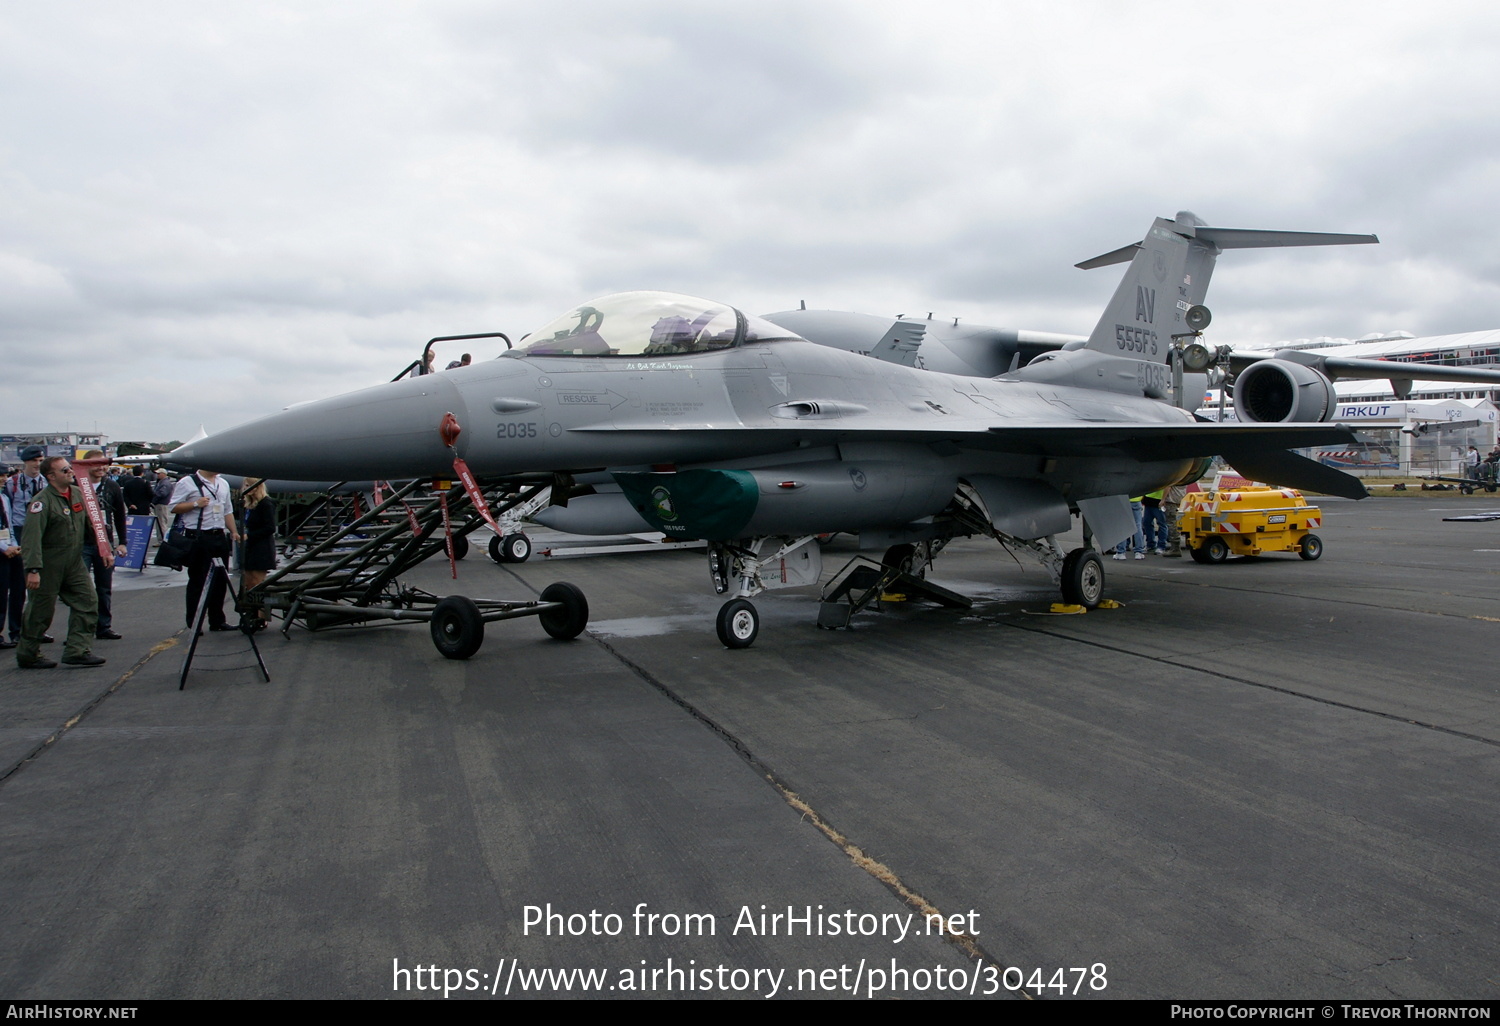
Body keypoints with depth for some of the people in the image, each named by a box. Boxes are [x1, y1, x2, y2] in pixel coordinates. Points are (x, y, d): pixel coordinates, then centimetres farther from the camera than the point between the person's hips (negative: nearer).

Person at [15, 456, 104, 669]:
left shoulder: (78, 493, 5)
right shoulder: (43, 501, -18)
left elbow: (89, 524, 16)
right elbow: (31, 537, -25)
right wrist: (33, 569, -31)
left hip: (74, 564, 7)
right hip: (48, 566, -7)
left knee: (87, 603, 0)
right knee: (40, 611, 3)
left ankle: (78, 651, 3)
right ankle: (28, 655, 18)